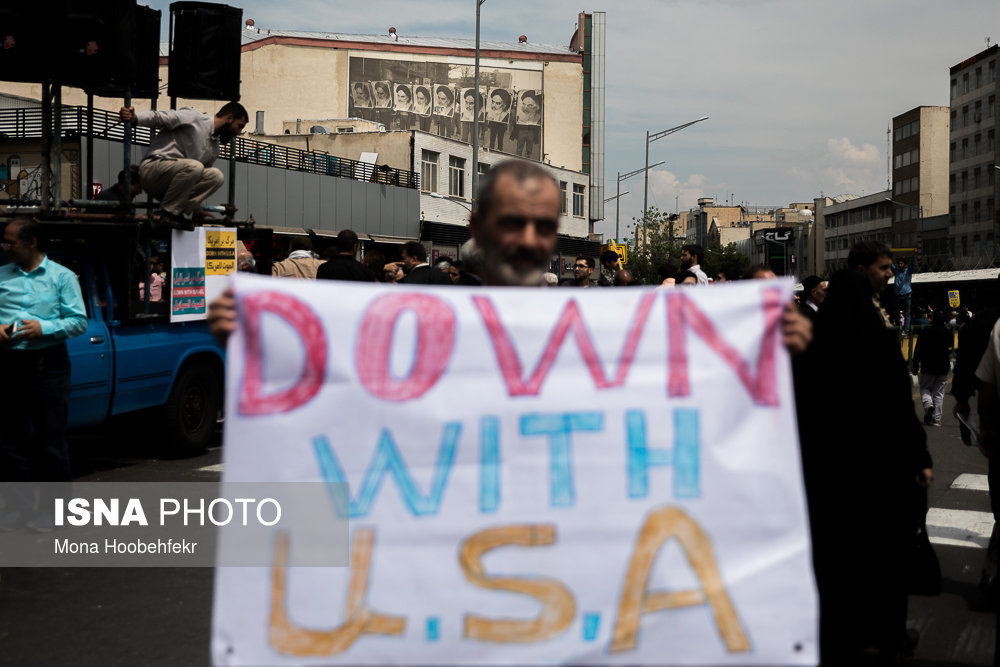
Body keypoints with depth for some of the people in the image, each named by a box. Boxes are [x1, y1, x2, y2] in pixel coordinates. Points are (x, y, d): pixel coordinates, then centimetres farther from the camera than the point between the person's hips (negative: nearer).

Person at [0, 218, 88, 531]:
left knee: (51, 438, 0)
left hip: (48, 364, -3)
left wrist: (44, 328, -15)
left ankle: (53, 507, 9)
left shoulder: (62, 277, 2)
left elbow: (79, 321, -2)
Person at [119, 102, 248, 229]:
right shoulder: (193, 117, -4)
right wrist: (134, 118, -30)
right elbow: (157, 118, -11)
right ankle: (167, 212, -18)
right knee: (193, 166, -33)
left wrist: (196, 208, 18)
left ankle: (179, 213, -11)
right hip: (151, 169, -7)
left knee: (215, 176, -11)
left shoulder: (214, 149, 18)